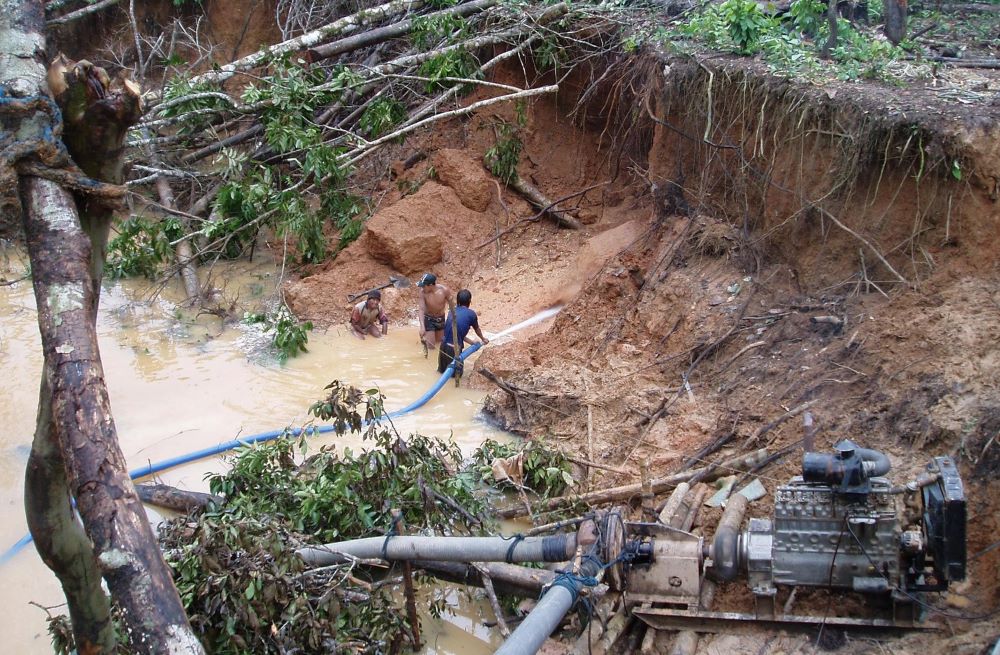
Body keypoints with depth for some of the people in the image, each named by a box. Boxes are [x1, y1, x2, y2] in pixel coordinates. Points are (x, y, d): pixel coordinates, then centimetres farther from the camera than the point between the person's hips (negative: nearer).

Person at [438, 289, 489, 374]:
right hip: (454, 348, -5)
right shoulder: (471, 314, -2)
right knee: (457, 373, 16)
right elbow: (477, 329, 19)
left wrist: (473, 343, 28)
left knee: (442, 370, 27)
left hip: (444, 345, 5)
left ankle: (442, 367, 6)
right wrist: (483, 339, 40)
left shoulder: (453, 311, 12)